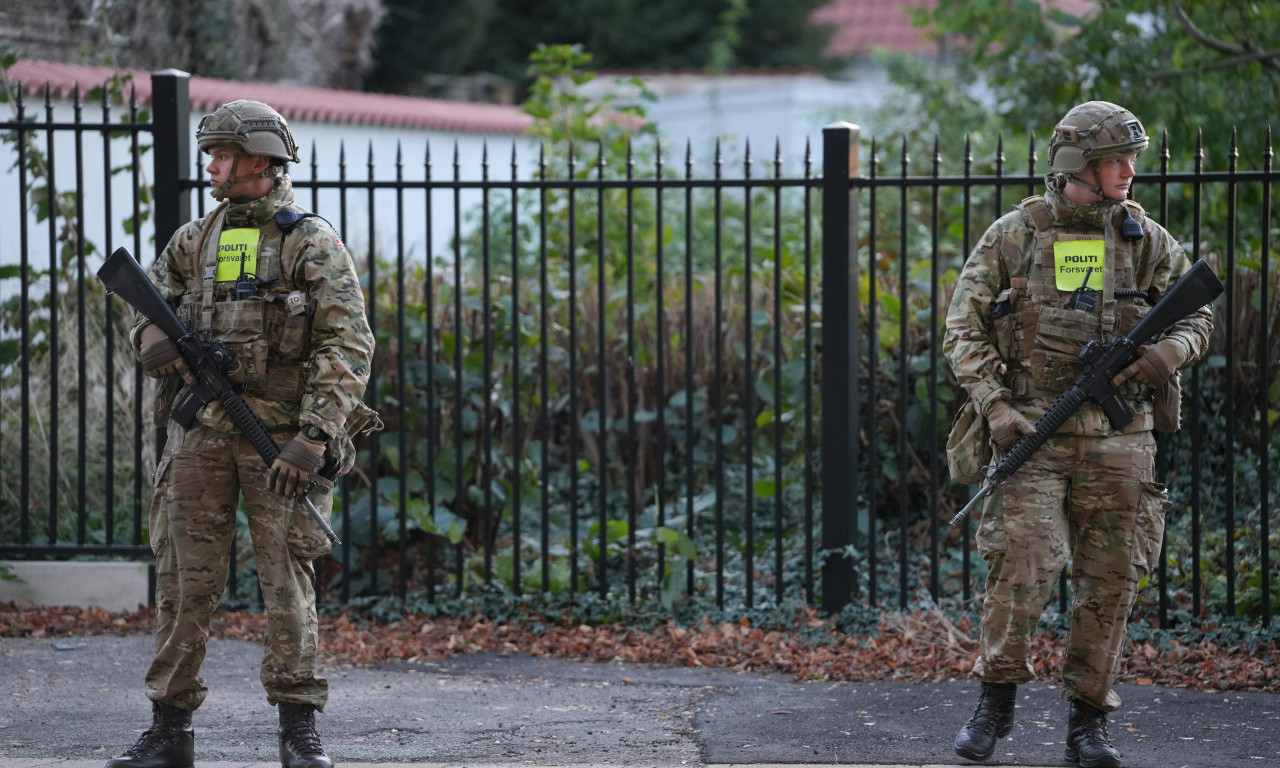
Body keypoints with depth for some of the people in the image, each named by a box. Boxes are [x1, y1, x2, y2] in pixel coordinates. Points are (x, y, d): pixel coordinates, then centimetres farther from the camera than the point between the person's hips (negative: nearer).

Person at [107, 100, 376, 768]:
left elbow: (348, 345, -10)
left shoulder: (312, 242, -4)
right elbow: (148, 303, 23)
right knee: (183, 580, 4)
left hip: (281, 434, -5)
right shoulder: (195, 239, 12)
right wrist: (156, 340, -3)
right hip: (200, 432, 5)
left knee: (287, 580, -2)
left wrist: (314, 437, -20)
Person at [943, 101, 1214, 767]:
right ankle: (995, 702, 7)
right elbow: (964, 330, 1)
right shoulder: (1014, 236, 1)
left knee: (1110, 580, 3)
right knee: (1023, 562, -13)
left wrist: (1171, 351, -8)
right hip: (1033, 430, -3)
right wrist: (996, 407, -10)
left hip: (1119, 437, 3)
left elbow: (1197, 313, 15)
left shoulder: (1145, 239, 9)